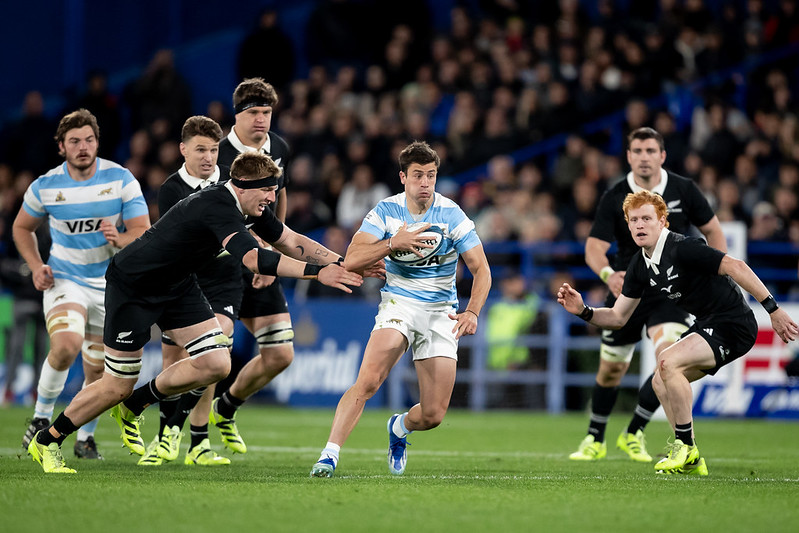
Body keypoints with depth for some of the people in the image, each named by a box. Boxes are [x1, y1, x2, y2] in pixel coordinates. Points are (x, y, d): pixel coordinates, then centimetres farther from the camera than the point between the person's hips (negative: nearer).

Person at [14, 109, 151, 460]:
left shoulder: (121, 179, -8)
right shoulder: (45, 186, -6)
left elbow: (143, 233, -10)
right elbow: (22, 227, 12)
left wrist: (120, 239, -32)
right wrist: (36, 266, -3)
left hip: (111, 283, 1)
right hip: (64, 281, -1)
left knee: (98, 369, 5)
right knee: (66, 345, -28)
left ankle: (85, 438, 26)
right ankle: (42, 416, -7)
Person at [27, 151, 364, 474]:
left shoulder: (246, 205, -4)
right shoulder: (217, 207, -33)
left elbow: (291, 241, 7)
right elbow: (253, 258, -46)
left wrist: (342, 261, -4)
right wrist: (316, 272, -49)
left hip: (176, 285, 9)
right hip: (132, 286, -9)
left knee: (216, 364, -6)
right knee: (119, 386, -4)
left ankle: (134, 406, 15)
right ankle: (47, 441, 17)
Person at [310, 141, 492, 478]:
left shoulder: (452, 215, -7)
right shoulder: (386, 211, -4)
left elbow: (481, 270, -5)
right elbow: (351, 260, -12)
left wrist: (472, 312, -21)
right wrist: (394, 243, -25)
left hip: (441, 311, 1)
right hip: (399, 302, -1)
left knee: (433, 415, -2)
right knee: (368, 380, -27)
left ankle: (399, 428, 34)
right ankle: (329, 455, -26)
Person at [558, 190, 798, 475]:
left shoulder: (682, 248, -21)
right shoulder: (639, 265, 6)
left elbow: (735, 266, -26)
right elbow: (618, 317, 12)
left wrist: (773, 309, -30)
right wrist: (584, 311, -7)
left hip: (733, 324, -10)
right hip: (706, 324, 10)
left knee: (667, 362, -24)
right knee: (661, 382, 10)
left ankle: (686, 447, -12)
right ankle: (691, 461, 16)